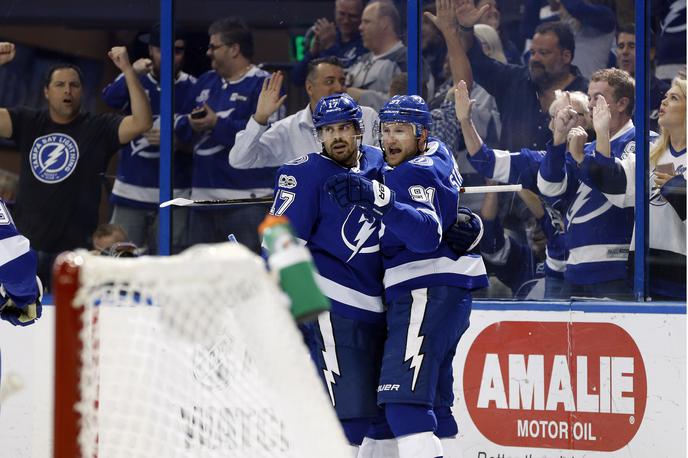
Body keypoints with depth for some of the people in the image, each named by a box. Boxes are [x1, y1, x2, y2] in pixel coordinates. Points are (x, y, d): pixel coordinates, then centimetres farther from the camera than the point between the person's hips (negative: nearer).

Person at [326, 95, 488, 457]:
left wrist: (379, 200, -41)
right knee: (432, 402, 15)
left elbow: (427, 234, -30)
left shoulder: (415, 173, -12)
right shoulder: (437, 155, 17)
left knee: (405, 400, -23)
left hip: (428, 290, -11)